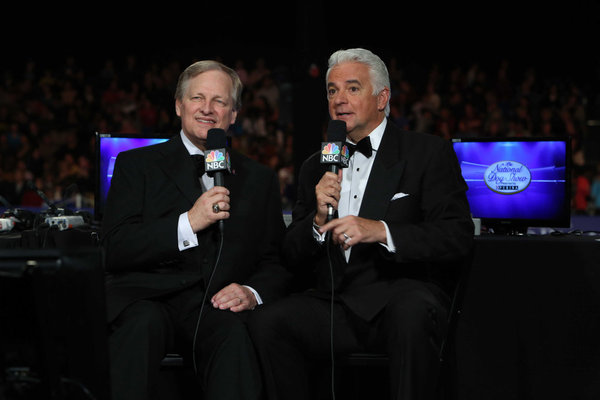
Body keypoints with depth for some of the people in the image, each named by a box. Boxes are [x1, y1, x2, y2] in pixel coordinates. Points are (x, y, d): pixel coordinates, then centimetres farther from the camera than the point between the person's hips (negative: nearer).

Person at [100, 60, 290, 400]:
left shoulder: (260, 180, 22)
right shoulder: (137, 165, 14)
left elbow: (276, 263, 16)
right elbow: (114, 249, 0)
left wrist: (252, 293, -7)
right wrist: (188, 224, -11)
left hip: (220, 308, 1)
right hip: (148, 299, -1)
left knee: (237, 335, -35)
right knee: (145, 321, -36)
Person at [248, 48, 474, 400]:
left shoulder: (429, 153, 6)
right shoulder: (316, 167, 19)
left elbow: (458, 236, -6)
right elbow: (293, 258, 15)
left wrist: (381, 231, -19)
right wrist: (319, 221, -7)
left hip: (404, 294, -3)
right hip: (334, 302, 4)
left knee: (411, 312, -38)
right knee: (267, 322, -24)